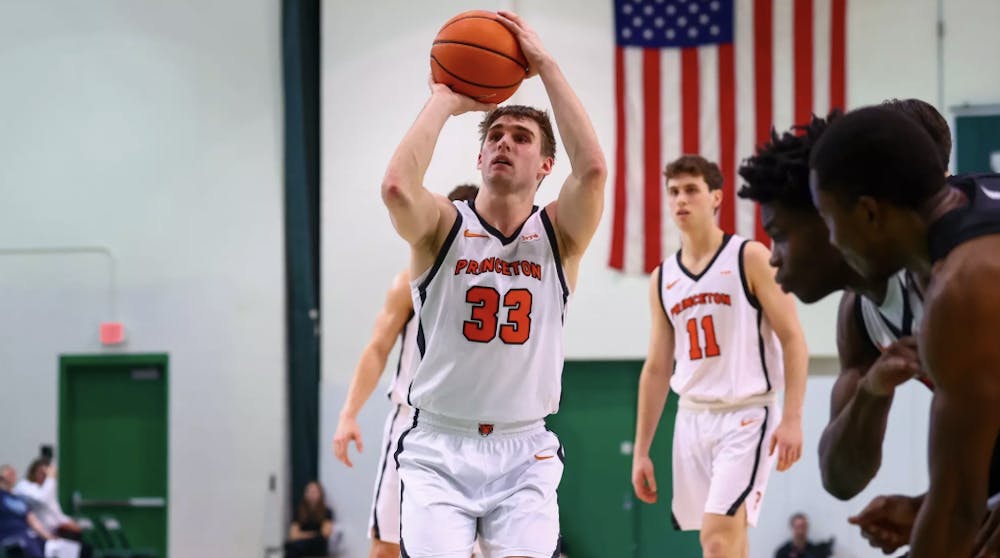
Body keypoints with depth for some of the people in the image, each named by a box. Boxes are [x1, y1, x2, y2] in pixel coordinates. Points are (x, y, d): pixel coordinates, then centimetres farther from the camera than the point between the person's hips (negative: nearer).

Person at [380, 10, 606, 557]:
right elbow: (397, 185, -23)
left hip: (525, 453, 1)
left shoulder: (558, 235, 2)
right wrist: (445, 99, -11)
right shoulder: (443, 228, -1)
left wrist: (546, 66, -12)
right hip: (438, 448, -1)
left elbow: (592, 168, -18)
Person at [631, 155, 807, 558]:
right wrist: (641, 450, 12)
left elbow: (793, 340, -7)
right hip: (692, 419, 6)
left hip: (745, 417, -6)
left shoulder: (750, 259, -4)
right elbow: (656, 369, 16)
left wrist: (792, 418, -17)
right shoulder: (662, 279, 11)